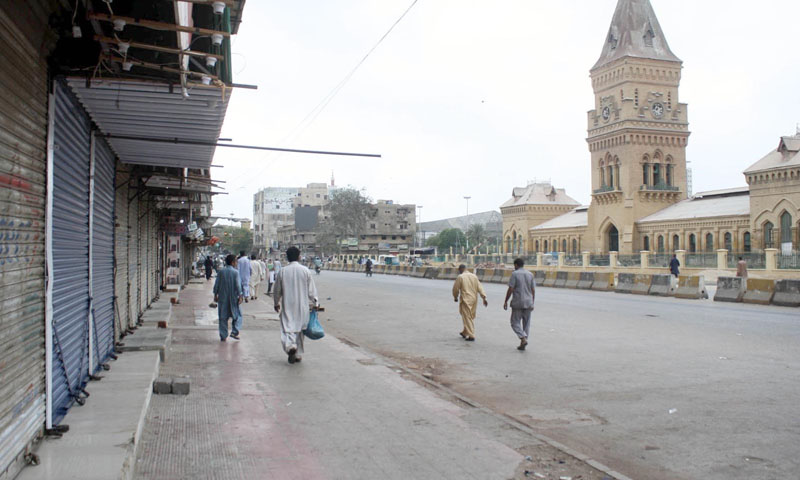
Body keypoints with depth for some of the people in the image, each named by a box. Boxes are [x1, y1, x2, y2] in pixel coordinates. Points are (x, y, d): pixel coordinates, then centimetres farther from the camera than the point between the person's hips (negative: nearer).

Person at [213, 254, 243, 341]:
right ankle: (234, 332, -1)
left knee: (223, 318, 9)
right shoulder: (235, 272, -8)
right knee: (237, 315, 12)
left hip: (222, 298, 3)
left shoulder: (221, 272, 1)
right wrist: (240, 296, -5)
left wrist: (215, 295, 12)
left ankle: (223, 336, 10)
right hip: (233, 298, -3)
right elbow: (238, 285, -11)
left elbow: (216, 285, 3)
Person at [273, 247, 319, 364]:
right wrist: (315, 302, 11)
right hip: (302, 306, 1)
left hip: (287, 306, -1)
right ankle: (298, 354, 20)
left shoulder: (282, 271, -5)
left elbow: (277, 290, 5)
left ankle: (290, 345, -26)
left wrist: (276, 303, 21)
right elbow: (311, 290, -2)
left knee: (287, 327, 2)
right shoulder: (305, 270, -6)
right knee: (300, 329, 13)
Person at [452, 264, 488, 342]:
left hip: (465, 300, -6)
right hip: (474, 300, 6)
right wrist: (484, 298, -1)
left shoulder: (460, 277, -8)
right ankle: (465, 332, 31)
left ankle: (471, 336, -4)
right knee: (471, 317, 17)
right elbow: (480, 287, 3)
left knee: (467, 318, -1)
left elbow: (455, 288, -4)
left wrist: (455, 297, 14)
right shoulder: (474, 276, 8)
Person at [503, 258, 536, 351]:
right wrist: (532, 303, 15)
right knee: (526, 323, 11)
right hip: (528, 303, 5)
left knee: (515, 322, 4)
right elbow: (533, 290, 7)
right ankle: (522, 344, 12)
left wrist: (506, 302, -2)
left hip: (517, 303, -5)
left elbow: (510, 289, -10)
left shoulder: (515, 274, -7)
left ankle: (523, 339, -16)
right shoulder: (530, 274, 7)